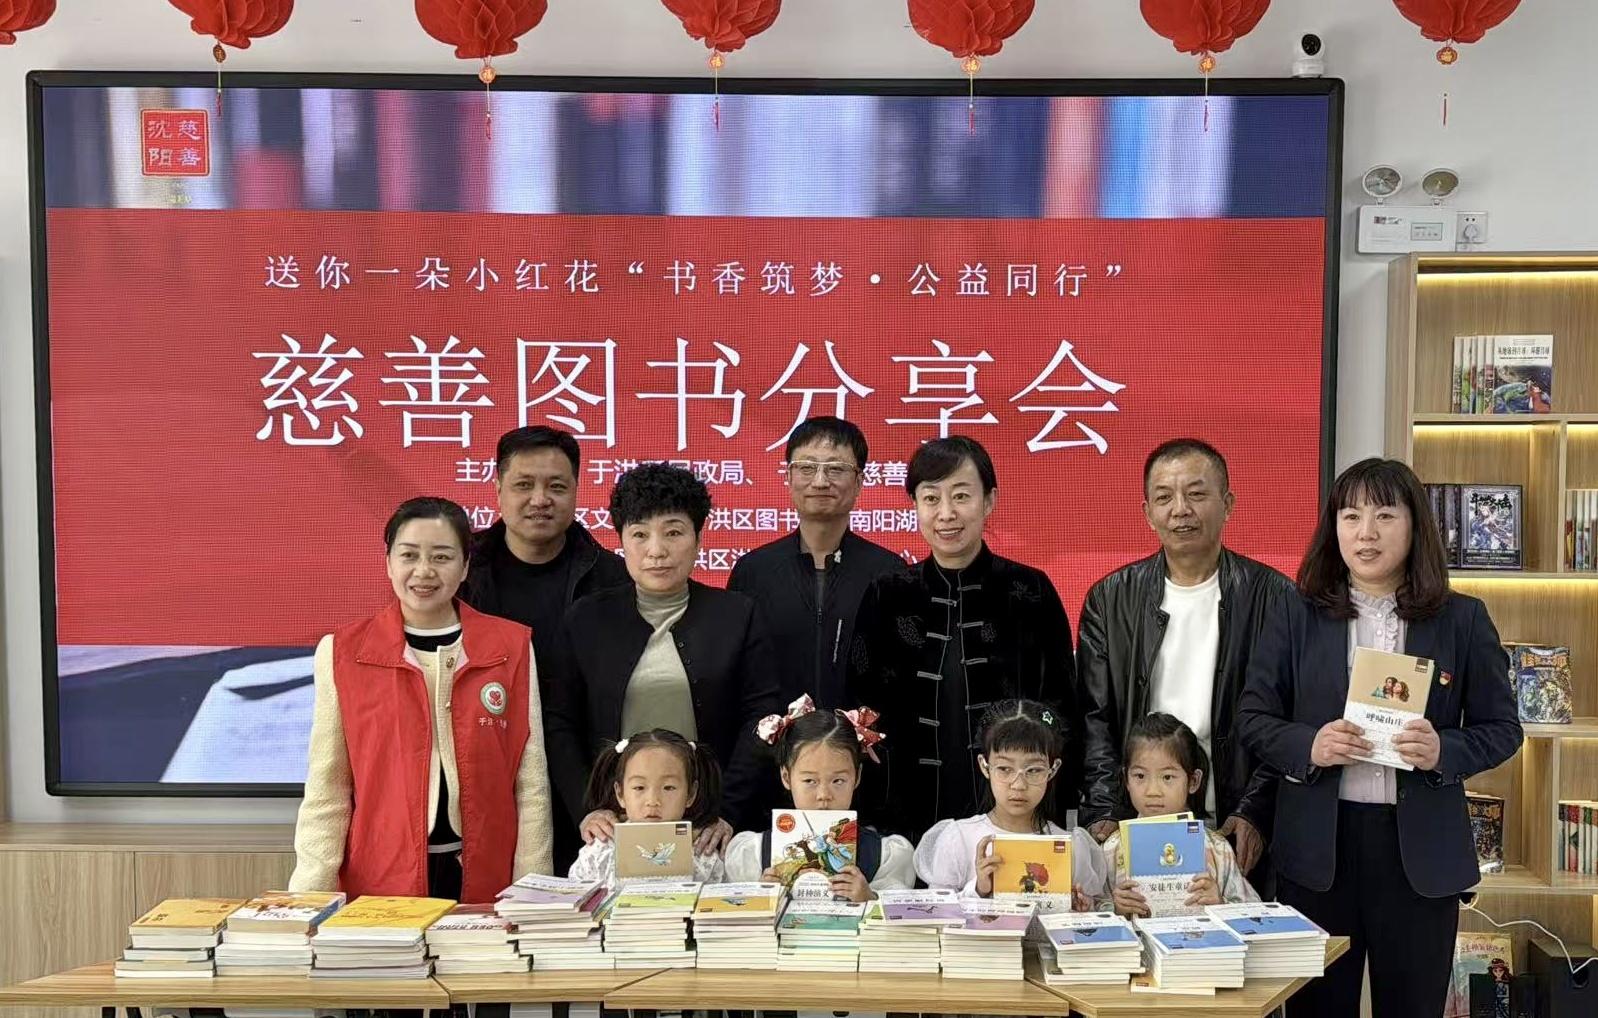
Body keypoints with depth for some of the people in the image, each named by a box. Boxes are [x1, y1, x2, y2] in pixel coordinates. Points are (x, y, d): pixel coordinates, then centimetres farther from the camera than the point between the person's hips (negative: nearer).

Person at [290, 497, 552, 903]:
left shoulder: (511, 648, 1)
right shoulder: (342, 653, 0)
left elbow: (531, 784, 2)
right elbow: (327, 790, 2)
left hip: (486, 884, 1)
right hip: (377, 885, 0)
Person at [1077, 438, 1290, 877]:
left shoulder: (1271, 595, 0)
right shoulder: (1110, 599, 6)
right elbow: (1093, 716, 3)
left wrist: (1255, 812, -9)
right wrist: (1104, 813, -7)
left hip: (1234, 831, -1)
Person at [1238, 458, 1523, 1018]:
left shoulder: (1462, 620, 3)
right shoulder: (1295, 615, 2)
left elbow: (1501, 729, 5)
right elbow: (1253, 717, 3)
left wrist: (1443, 752, -15)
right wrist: (1308, 746, -16)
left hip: (1421, 847, 0)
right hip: (1316, 844, 0)